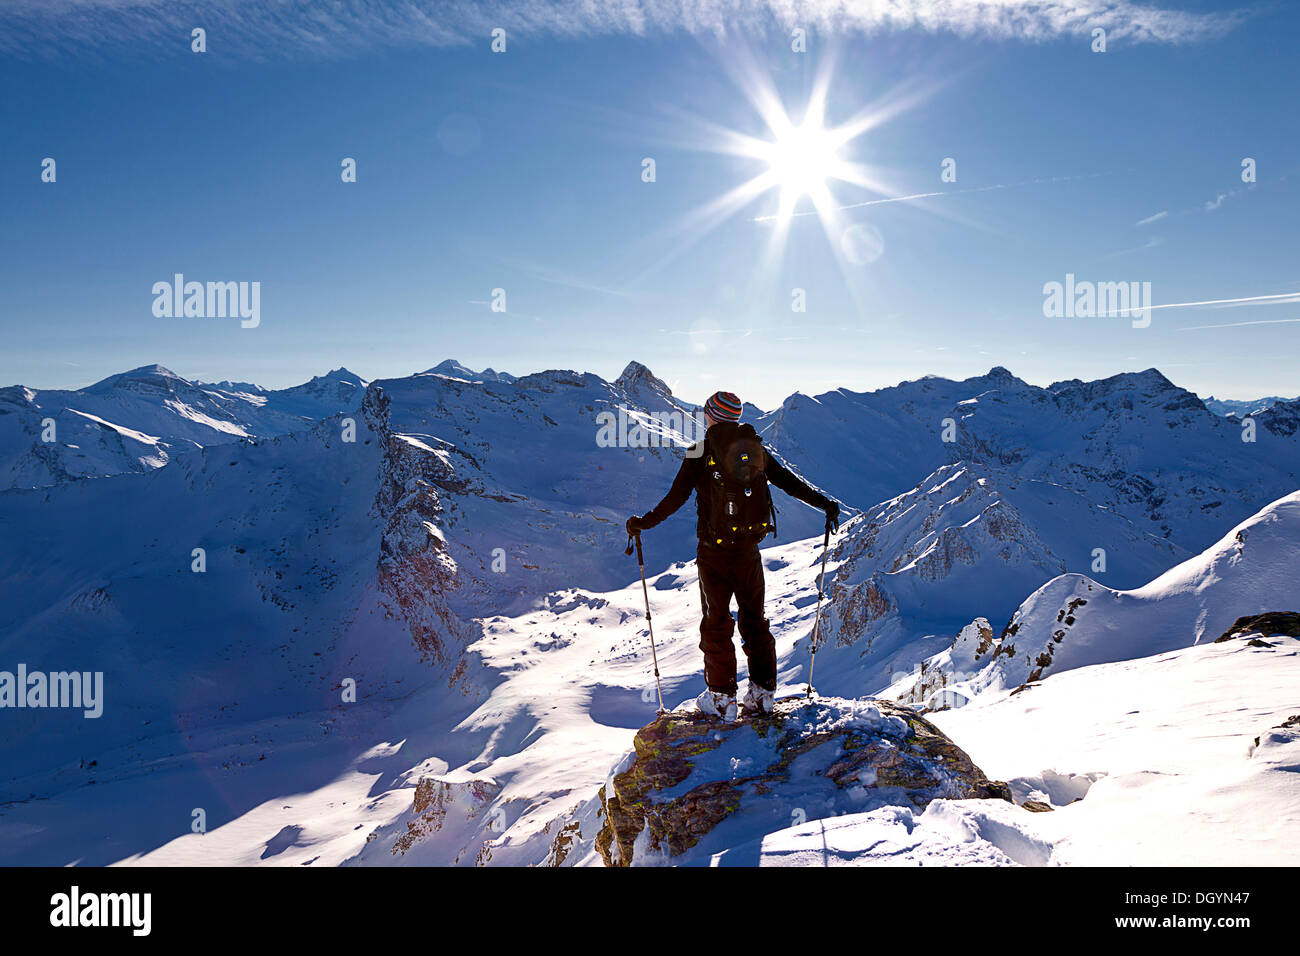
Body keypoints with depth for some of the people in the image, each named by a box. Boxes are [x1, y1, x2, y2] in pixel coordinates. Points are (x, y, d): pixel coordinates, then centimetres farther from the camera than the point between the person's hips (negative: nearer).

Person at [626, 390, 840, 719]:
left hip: (713, 553, -3)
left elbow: (676, 498, -10)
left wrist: (644, 523, 0)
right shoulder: (755, 449, 4)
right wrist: (825, 504, 20)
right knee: (754, 620, 14)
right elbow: (790, 482, 9)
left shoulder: (700, 453, -7)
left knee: (716, 624, 7)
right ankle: (763, 693, 17)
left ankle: (722, 698, 10)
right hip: (749, 551, 3)